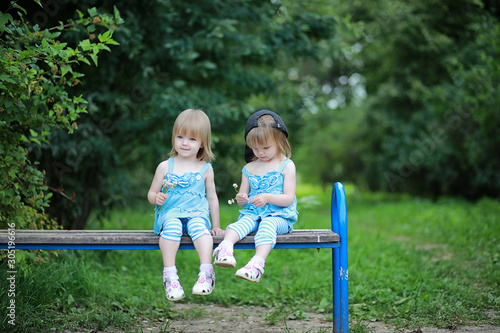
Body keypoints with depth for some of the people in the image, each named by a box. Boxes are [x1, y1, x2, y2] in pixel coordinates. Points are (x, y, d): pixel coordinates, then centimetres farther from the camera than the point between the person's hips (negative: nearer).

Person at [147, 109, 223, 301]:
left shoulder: (205, 169, 11)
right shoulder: (165, 167, 9)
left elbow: (212, 198, 18)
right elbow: (151, 193, 14)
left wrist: (216, 225, 16)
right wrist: (156, 197, -10)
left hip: (197, 213, 0)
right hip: (170, 213, 0)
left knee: (199, 227, -35)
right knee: (172, 226, -34)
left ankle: (206, 273, -42)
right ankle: (170, 276, -38)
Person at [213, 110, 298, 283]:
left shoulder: (286, 166, 4)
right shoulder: (249, 168, 17)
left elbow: (289, 198, -3)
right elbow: (242, 199, 19)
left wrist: (267, 197, -20)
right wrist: (241, 198, -7)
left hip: (279, 215, -4)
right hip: (252, 213, 4)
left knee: (267, 225, -37)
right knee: (241, 223, -30)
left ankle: (257, 263, -56)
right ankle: (225, 248, -56)